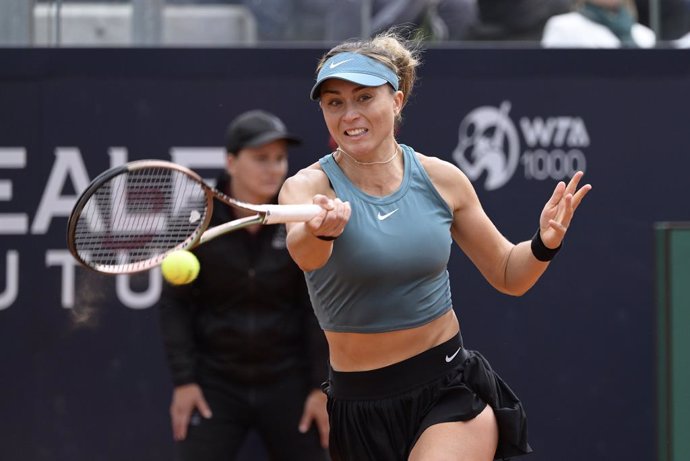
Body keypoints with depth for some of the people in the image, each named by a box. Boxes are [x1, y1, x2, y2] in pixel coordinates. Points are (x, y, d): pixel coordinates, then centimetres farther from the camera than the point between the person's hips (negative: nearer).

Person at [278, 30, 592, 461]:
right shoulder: (308, 185, -8)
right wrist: (322, 228, -55)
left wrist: (545, 243, -11)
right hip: (360, 406, 0)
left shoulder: (440, 178, 0)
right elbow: (303, 252, -32)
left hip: (451, 393, 0)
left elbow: (508, 275, 11)